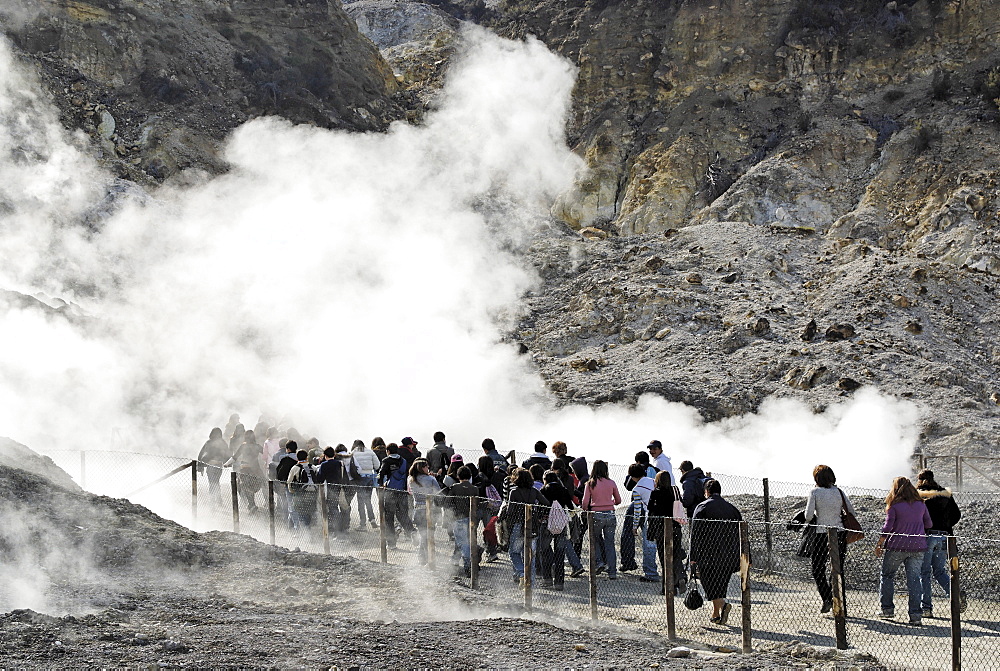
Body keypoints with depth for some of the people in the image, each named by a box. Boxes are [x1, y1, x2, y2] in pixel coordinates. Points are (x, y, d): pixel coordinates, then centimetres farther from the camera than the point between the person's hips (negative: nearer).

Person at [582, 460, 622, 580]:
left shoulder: (590, 484, -3)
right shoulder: (611, 483, 3)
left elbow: (585, 502, -5)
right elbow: (618, 500, 13)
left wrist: (585, 511, 15)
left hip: (596, 515, -2)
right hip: (610, 515, 2)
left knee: (596, 539, 21)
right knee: (610, 543, 6)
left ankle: (600, 562, 3)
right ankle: (612, 572, 5)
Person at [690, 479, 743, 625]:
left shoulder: (702, 507, -1)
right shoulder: (732, 508, 14)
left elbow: (695, 534, -6)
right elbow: (742, 535, 12)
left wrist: (693, 557, -5)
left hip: (709, 554, -5)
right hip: (729, 555, 5)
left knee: (710, 583, 0)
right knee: (721, 583, 16)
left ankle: (723, 605, -22)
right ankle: (716, 614, 19)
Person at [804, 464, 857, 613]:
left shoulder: (815, 492, -7)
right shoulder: (839, 491, 4)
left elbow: (808, 515, -10)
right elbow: (852, 512, 5)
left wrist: (810, 521, 11)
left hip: (821, 534, -4)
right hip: (839, 533, 4)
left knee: (818, 570, 8)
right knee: (838, 570, 12)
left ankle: (827, 598, -9)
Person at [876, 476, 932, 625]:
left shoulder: (894, 505, -5)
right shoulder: (920, 504, 7)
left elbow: (888, 527, -8)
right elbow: (928, 524, 13)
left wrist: (879, 544, 1)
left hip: (897, 547, -3)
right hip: (918, 547, 3)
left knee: (887, 575, 14)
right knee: (914, 578, 3)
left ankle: (887, 609, 12)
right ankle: (915, 614, -4)